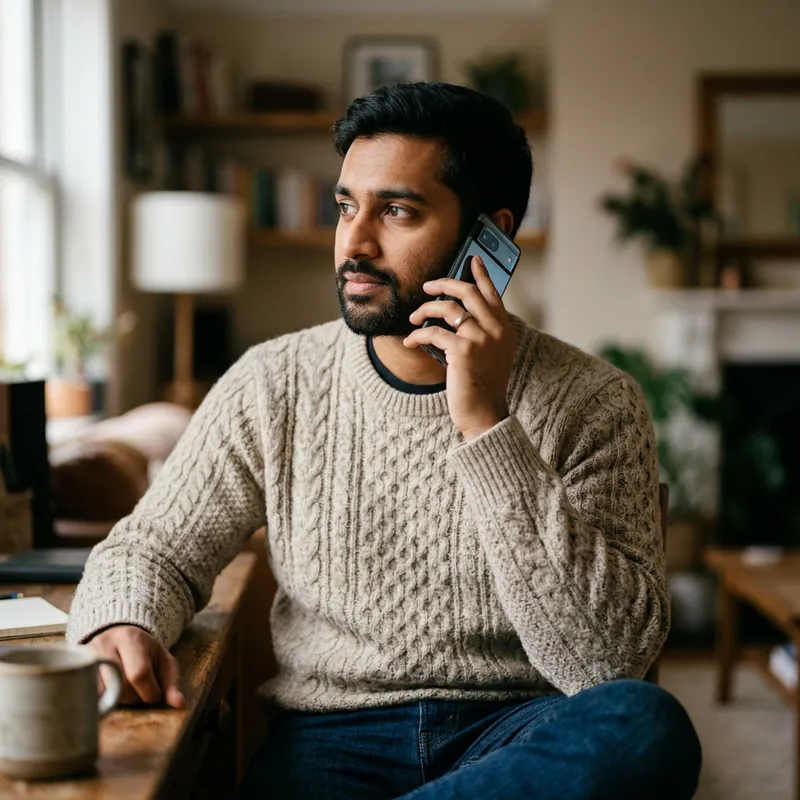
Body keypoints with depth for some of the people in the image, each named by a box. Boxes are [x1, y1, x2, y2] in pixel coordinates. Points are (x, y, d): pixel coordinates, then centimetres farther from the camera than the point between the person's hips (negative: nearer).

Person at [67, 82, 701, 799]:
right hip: (329, 733, -2)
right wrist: (122, 625, -15)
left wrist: (487, 427, -22)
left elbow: (611, 659, -16)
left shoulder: (593, 405, -5)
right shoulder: (273, 387, 2)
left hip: (519, 735, 2)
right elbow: (152, 550, 11)